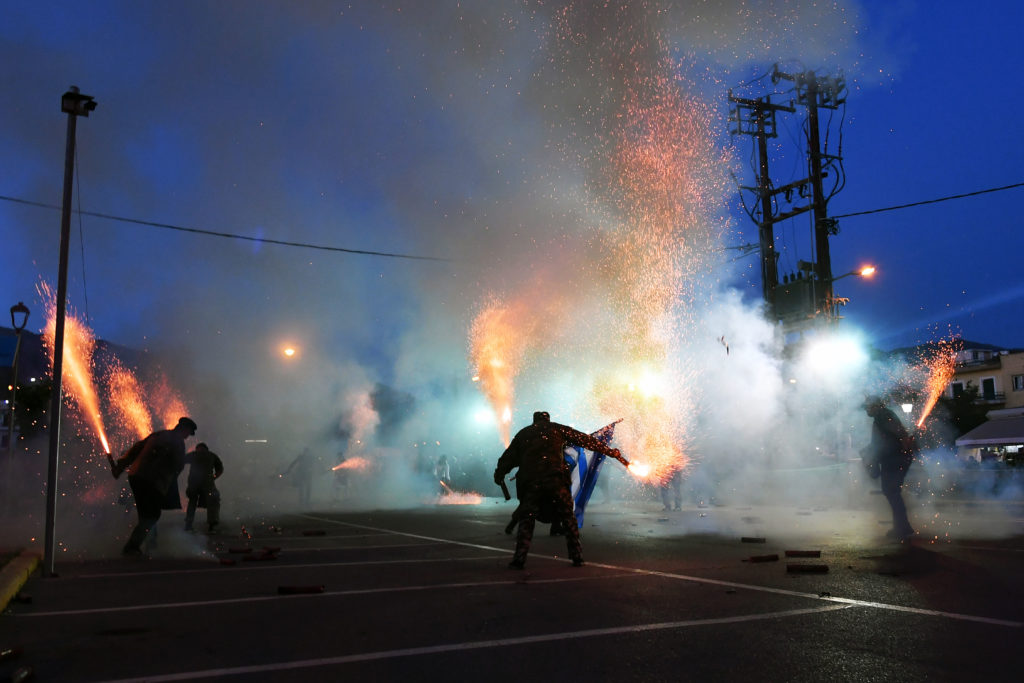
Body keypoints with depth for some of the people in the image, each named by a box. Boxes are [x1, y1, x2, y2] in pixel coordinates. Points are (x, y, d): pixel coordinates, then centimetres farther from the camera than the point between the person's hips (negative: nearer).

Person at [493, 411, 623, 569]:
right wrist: (610, 451, 19)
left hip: (529, 482, 1)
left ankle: (519, 559, -2)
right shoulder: (557, 429, 15)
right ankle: (577, 556, 10)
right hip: (556, 480, -1)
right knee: (568, 517, 10)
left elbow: (509, 457, 21)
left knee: (526, 520, 7)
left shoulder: (523, 433, 21)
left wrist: (499, 474, 35)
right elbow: (585, 440, 15)